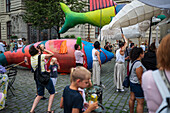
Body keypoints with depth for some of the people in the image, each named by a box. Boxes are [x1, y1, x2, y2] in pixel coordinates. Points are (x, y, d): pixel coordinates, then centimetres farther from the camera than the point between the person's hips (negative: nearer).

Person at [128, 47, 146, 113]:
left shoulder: (131, 62, 3)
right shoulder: (138, 64, -25)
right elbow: (140, 78, -22)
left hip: (132, 82, 9)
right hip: (138, 85, -9)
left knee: (132, 99, 19)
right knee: (140, 103, 3)